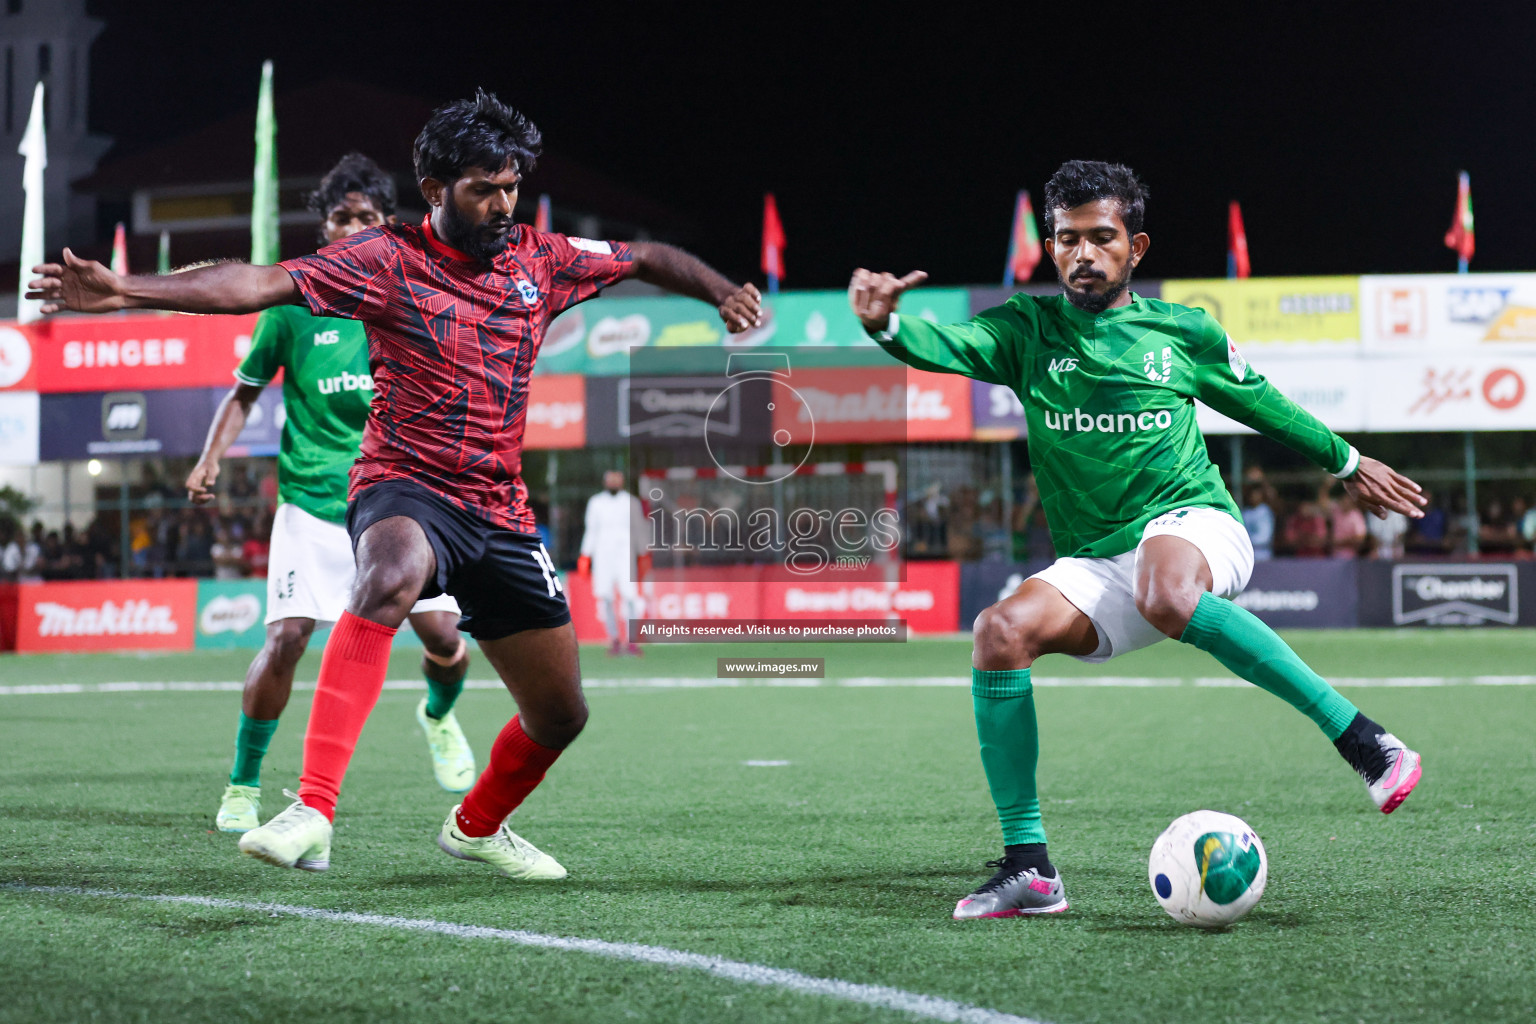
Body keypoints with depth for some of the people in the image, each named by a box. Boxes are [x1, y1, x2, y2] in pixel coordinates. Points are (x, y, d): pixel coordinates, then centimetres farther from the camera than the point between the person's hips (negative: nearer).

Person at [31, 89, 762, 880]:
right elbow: (262, 284, -19)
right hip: (405, 488, -5)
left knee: (560, 716, 10)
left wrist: (721, 292, 4)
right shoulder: (389, 260, -9)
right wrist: (125, 291, -29)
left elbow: (646, 258, 21)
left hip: (501, 512, 6)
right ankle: (312, 812, -47)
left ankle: (478, 826, 43)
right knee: (391, 576, -43)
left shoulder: (541, 259, 6)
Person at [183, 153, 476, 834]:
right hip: (311, 503, -2)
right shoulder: (294, 304, -3)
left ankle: (438, 717, 30)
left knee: (442, 634, -7)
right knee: (286, 638, -15)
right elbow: (244, 392, 7)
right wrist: (210, 460, -6)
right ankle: (243, 786, 4)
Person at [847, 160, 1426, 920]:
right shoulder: (1029, 330, 7)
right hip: (1093, 564, 3)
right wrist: (884, 324, -35)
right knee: (1001, 632, -26)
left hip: (1192, 524, -2)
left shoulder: (1184, 332, 8)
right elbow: (947, 346, -13)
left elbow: (1260, 402, 24)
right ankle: (1027, 867, -18)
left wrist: (1346, 461, 34)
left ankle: (1358, 737, -30)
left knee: (1165, 594, -39)